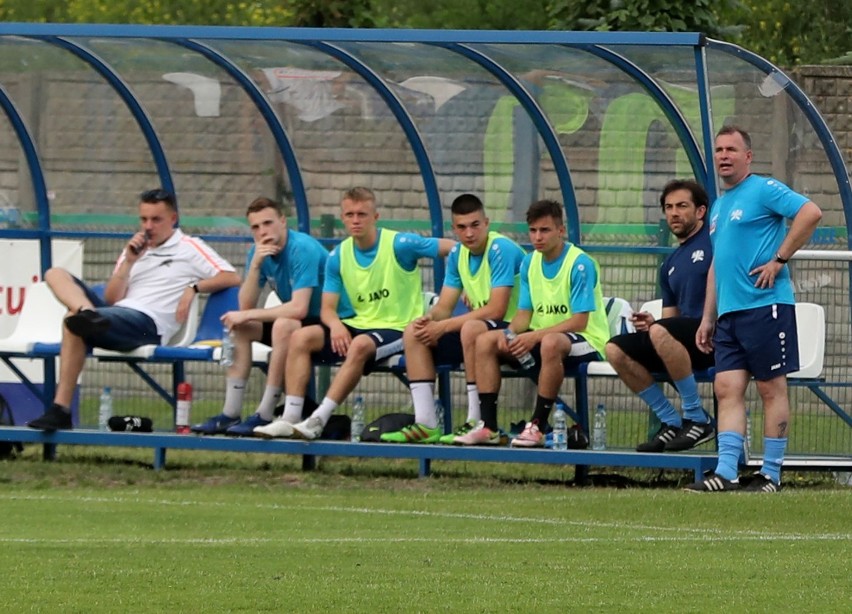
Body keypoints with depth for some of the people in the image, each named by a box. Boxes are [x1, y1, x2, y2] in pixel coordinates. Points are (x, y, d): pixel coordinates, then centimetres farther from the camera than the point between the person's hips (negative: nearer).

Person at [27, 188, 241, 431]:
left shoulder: (189, 248, 13)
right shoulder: (134, 250, 29)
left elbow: (232, 277, 2)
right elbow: (111, 300, 18)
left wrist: (194, 287, -10)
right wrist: (128, 263, 6)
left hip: (148, 323, -7)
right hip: (115, 313, 7)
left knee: (73, 324, -33)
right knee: (56, 274, -14)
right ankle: (88, 314, -43)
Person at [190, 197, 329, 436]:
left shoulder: (303, 249, -23)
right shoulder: (259, 252, 0)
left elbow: (299, 309, -31)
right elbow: (246, 306, -6)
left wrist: (247, 315, -23)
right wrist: (255, 265, -20)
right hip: (296, 323, 8)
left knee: (283, 325, -34)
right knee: (239, 326, -5)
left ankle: (264, 416, -28)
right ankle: (231, 414, -8)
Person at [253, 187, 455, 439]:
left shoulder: (400, 245, -8)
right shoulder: (338, 256, 6)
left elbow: (457, 248, -8)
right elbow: (327, 308, 6)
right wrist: (335, 325, -18)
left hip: (396, 329, -5)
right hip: (355, 325, 5)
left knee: (361, 345, -37)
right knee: (301, 337, -16)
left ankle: (318, 420, -36)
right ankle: (290, 418, -22)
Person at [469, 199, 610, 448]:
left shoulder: (580, 264, -14)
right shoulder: (529, 263, 8)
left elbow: (579, 322, -19)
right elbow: (524, 313, 9)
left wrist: (535, 336, -29)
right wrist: (509, 332, -14)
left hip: (586, 341, -7)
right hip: (541, 338, 7)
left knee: (550, 343, -41)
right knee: (485, 341, -10)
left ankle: (538, 427, -33)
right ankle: (489, 425, -14)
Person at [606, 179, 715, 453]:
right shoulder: (670, 265, 23)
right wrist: (650, 323, -1)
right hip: (685, 342, 8)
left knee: (662, 333, -35)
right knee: (616, 350, -6)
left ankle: (697, 419, -23)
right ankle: (671, 422, -2)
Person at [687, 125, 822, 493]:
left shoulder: (764, 190, -4)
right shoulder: (719, 206, 21)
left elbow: (811, 213, -18)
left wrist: (779, 260, -17)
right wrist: (707, 318, 21)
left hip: (765, 306, -8)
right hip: (728, 312, 8)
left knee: (771, 389, -2)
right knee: (727, 389, -1)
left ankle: (771, 474, 0)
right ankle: (726, 472, -6)